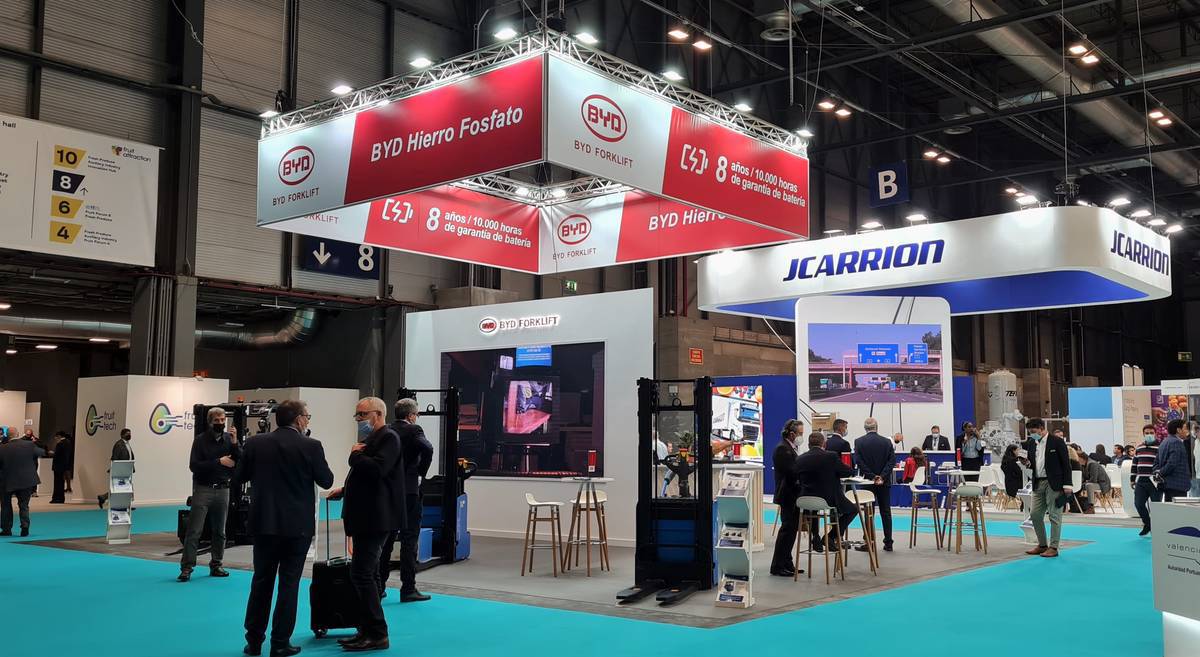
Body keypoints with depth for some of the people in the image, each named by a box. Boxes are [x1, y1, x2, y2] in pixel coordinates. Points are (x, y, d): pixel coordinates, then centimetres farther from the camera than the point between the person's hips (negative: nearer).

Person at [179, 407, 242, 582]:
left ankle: (216, 565, 19)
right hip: (203, 489, -3)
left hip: (222, 490, 3)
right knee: (194, 530, -5)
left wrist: (234, 444, -17)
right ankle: (186, 567, -2)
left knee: (219, 531, 9)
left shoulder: (230, 439, 5)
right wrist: (218, 462, -16)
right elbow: (194, 465, -11)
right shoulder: (200, 440, -1)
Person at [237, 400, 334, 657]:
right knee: (289, 583, 5)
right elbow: (326, 481, -2)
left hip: (264, 523, 3)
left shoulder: (255, 443, -2)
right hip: (298, 525, -3)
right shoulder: (311, 446, -11)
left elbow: (237, 478, 5)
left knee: (261, 581, 14)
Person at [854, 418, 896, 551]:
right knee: (886, 512, 9)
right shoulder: (887, 442, 1)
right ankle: (888, 543, 9)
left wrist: (871, 477, -10)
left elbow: (859, 462, -11)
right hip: (884, 482, 2)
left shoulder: (859, 442, -4)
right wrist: (882, 477, -11)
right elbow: (891, 461, -6)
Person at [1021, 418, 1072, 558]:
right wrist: (1027, 463, -7)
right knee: (1035, 515, 6)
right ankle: (1042, 545, 18)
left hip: (1054, 483, -6)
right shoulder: (1031, 443, 10)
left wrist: (1067, 484, -12)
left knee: (1054, 516, -2)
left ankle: (1053, 547, 4)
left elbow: (1066, 463, -7)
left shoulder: (1057, 442, -7)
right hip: (1038, 483, 6)